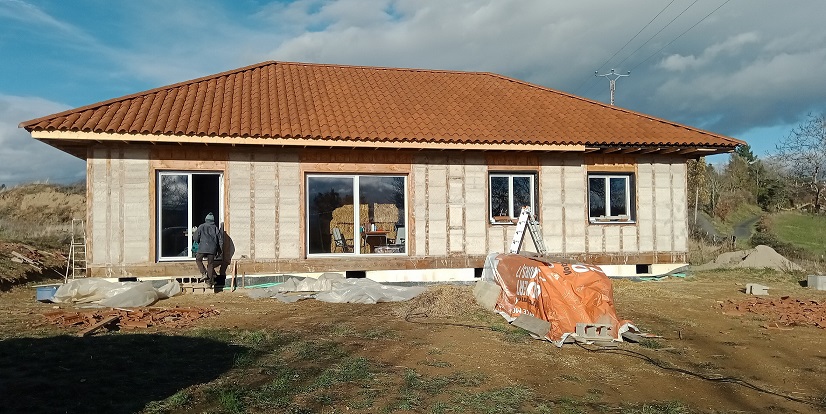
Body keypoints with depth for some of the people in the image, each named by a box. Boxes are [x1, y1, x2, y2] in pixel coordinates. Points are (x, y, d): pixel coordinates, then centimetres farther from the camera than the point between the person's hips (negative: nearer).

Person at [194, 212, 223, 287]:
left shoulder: (201, 227, 7)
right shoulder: (215, 228, 12)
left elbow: (196, 238, 6)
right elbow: (220, 240, 9)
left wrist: (199, 243, 27)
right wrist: (219, 250, 19)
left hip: (203, 247, -2)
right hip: (212, 249, 2)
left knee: (198, 259, 19)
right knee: (211, 264, 8)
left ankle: (204, 273, 1)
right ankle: (211, 281, 8)